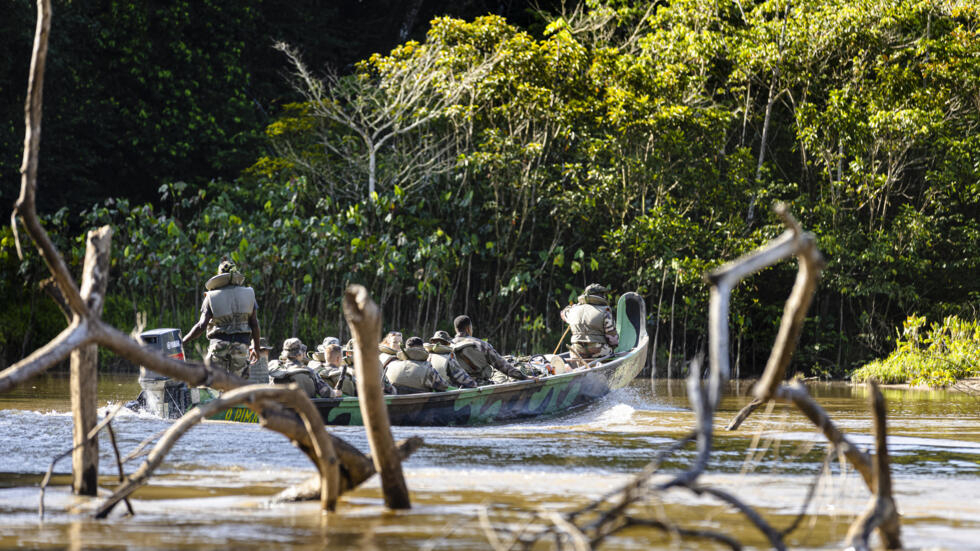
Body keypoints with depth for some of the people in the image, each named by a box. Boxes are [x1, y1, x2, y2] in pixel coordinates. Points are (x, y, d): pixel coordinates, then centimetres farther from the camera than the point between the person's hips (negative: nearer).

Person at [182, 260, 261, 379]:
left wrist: (182, 342, -1)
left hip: (219, 343, -1)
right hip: (241, 345, 1)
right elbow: (254, 324, 6)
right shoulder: (248, 294, 8)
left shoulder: (211, 297, 3)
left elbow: (202, 325, -7)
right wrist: (256, 348, 16)